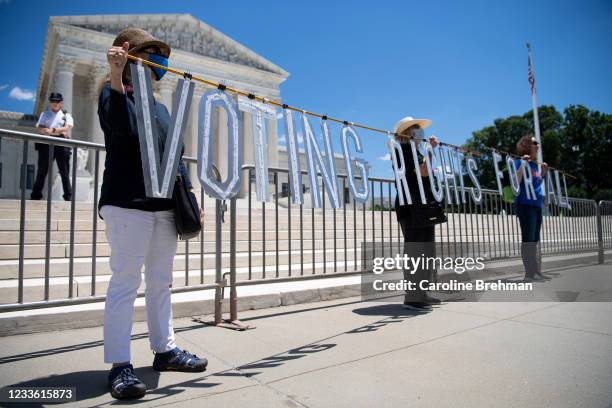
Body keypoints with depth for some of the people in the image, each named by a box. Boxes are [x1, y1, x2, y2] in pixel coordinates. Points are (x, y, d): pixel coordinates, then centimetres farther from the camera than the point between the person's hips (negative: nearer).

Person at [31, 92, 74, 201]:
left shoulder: (67, 115, 16)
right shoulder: (44, 114, 20)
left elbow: (67, 128, -2)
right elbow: (40, 128, 5)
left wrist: (52, 130, -13)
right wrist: (59, 132, -13)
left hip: (62, 144, -2)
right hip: (46, 143, 2)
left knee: (65, 171, -3)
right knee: (42, 170, 4)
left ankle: (68, 196, -1)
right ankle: (36, 195, 10)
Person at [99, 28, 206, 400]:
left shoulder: (161, 109, 22)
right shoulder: (112, 93, 3)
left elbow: (176, 155, 20)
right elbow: (123, 126, -21)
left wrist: (189, 195, 13)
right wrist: (116, 79, -27)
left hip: (165, 206, 7)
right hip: (127, 204, -7)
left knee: (161, 282, 11)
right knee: (125, 282, -6)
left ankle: (165, 349, 22)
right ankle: (119, 364, 3)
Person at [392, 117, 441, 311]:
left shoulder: (413, 150, 23)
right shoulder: (405, 149, -7)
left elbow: (425, 175, 29)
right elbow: (423, 171, -20)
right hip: (412, 208, -10)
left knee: (426, 253, 11)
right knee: (415, 252, -11)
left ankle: (420, 294, 18)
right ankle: (412, 297, -8)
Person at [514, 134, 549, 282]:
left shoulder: (535, 164, 18)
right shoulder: (520, 161, -5)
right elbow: (516, 183, -17)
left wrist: (544, 171, 17)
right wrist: (522, 163, -22)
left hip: (537, 204, 9)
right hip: (525, 204, -9)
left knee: (534, 240, 10)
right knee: (528, 239, -10)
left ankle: (535, 271, 16)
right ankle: (529, 273, -8)